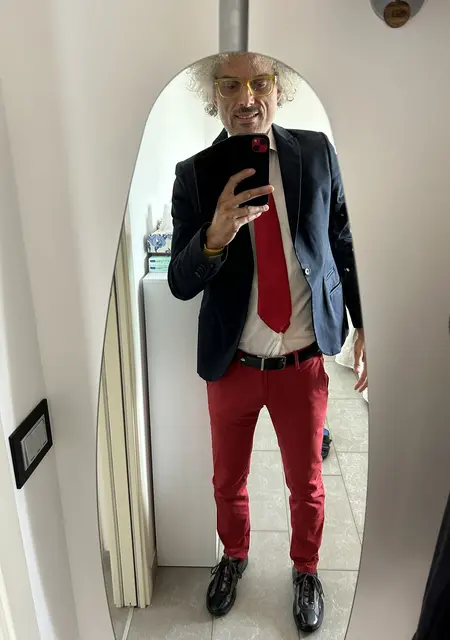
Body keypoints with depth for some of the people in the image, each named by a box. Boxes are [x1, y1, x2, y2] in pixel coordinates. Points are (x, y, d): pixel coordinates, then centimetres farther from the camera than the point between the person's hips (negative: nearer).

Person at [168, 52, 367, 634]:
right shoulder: (194, 175, -7)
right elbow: (180, 284, -11)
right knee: (228, 480, 21)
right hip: (231, 364, 0)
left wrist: (363, 325, 3)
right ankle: (234, 557, 52)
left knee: (306, 484, 18)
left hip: (303, 362, 1)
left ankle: (305, 569, 49)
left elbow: (344, 243, 5)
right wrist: (216, 234, -31)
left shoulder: (317, 153, -3)